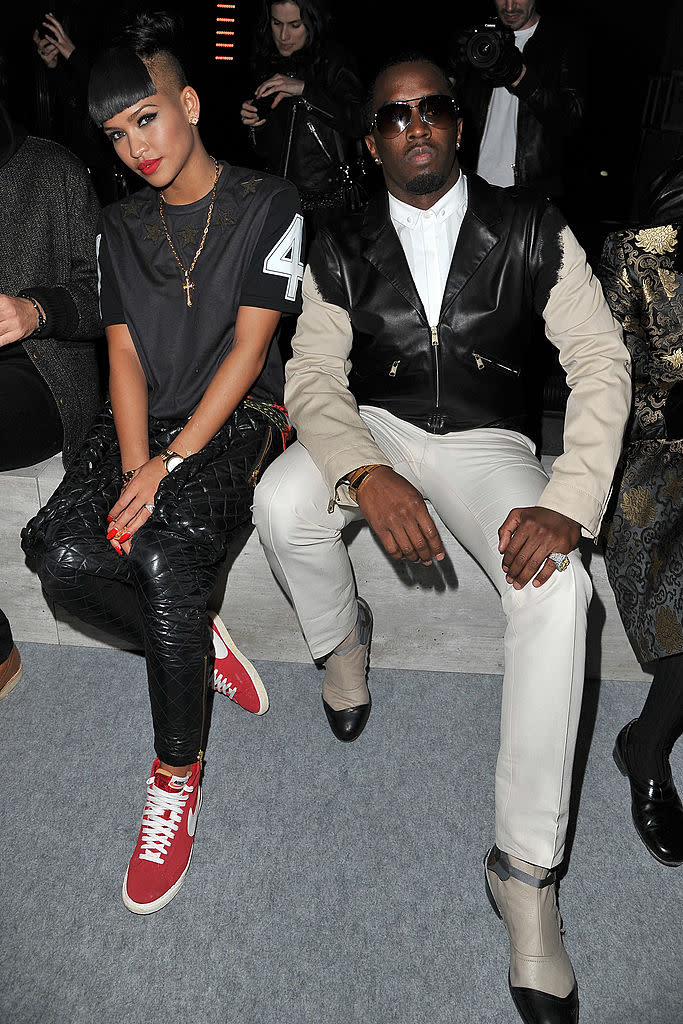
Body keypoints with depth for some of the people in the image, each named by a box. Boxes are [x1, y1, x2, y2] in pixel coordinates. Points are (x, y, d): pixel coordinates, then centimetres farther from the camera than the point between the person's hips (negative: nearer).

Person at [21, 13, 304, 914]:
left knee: (166, 551, -32)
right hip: (144, 425, 5)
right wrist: (134, 468, -11)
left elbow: (248, 348, -8)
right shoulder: (121, 227, 16)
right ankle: (202, 643, 2)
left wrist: (169, 466, -17)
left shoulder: (267, 206, 1)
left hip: (236, 416, -4)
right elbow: (124, 355, 6)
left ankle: (179, 774, -13)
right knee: (64, 555, -23)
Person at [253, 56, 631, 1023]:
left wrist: (568, 503, -23)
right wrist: (367, 477, -29)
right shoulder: (341, 251, 3)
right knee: (281, 505, -31)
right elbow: (314, 379, -6)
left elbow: (601, 360, -7)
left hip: (486, 443, -1)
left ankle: (526, 864, -17)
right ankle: (343, 636, 6)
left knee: (557, 580, -31)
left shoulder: (530, 229, 0)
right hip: (374, 431, 2)